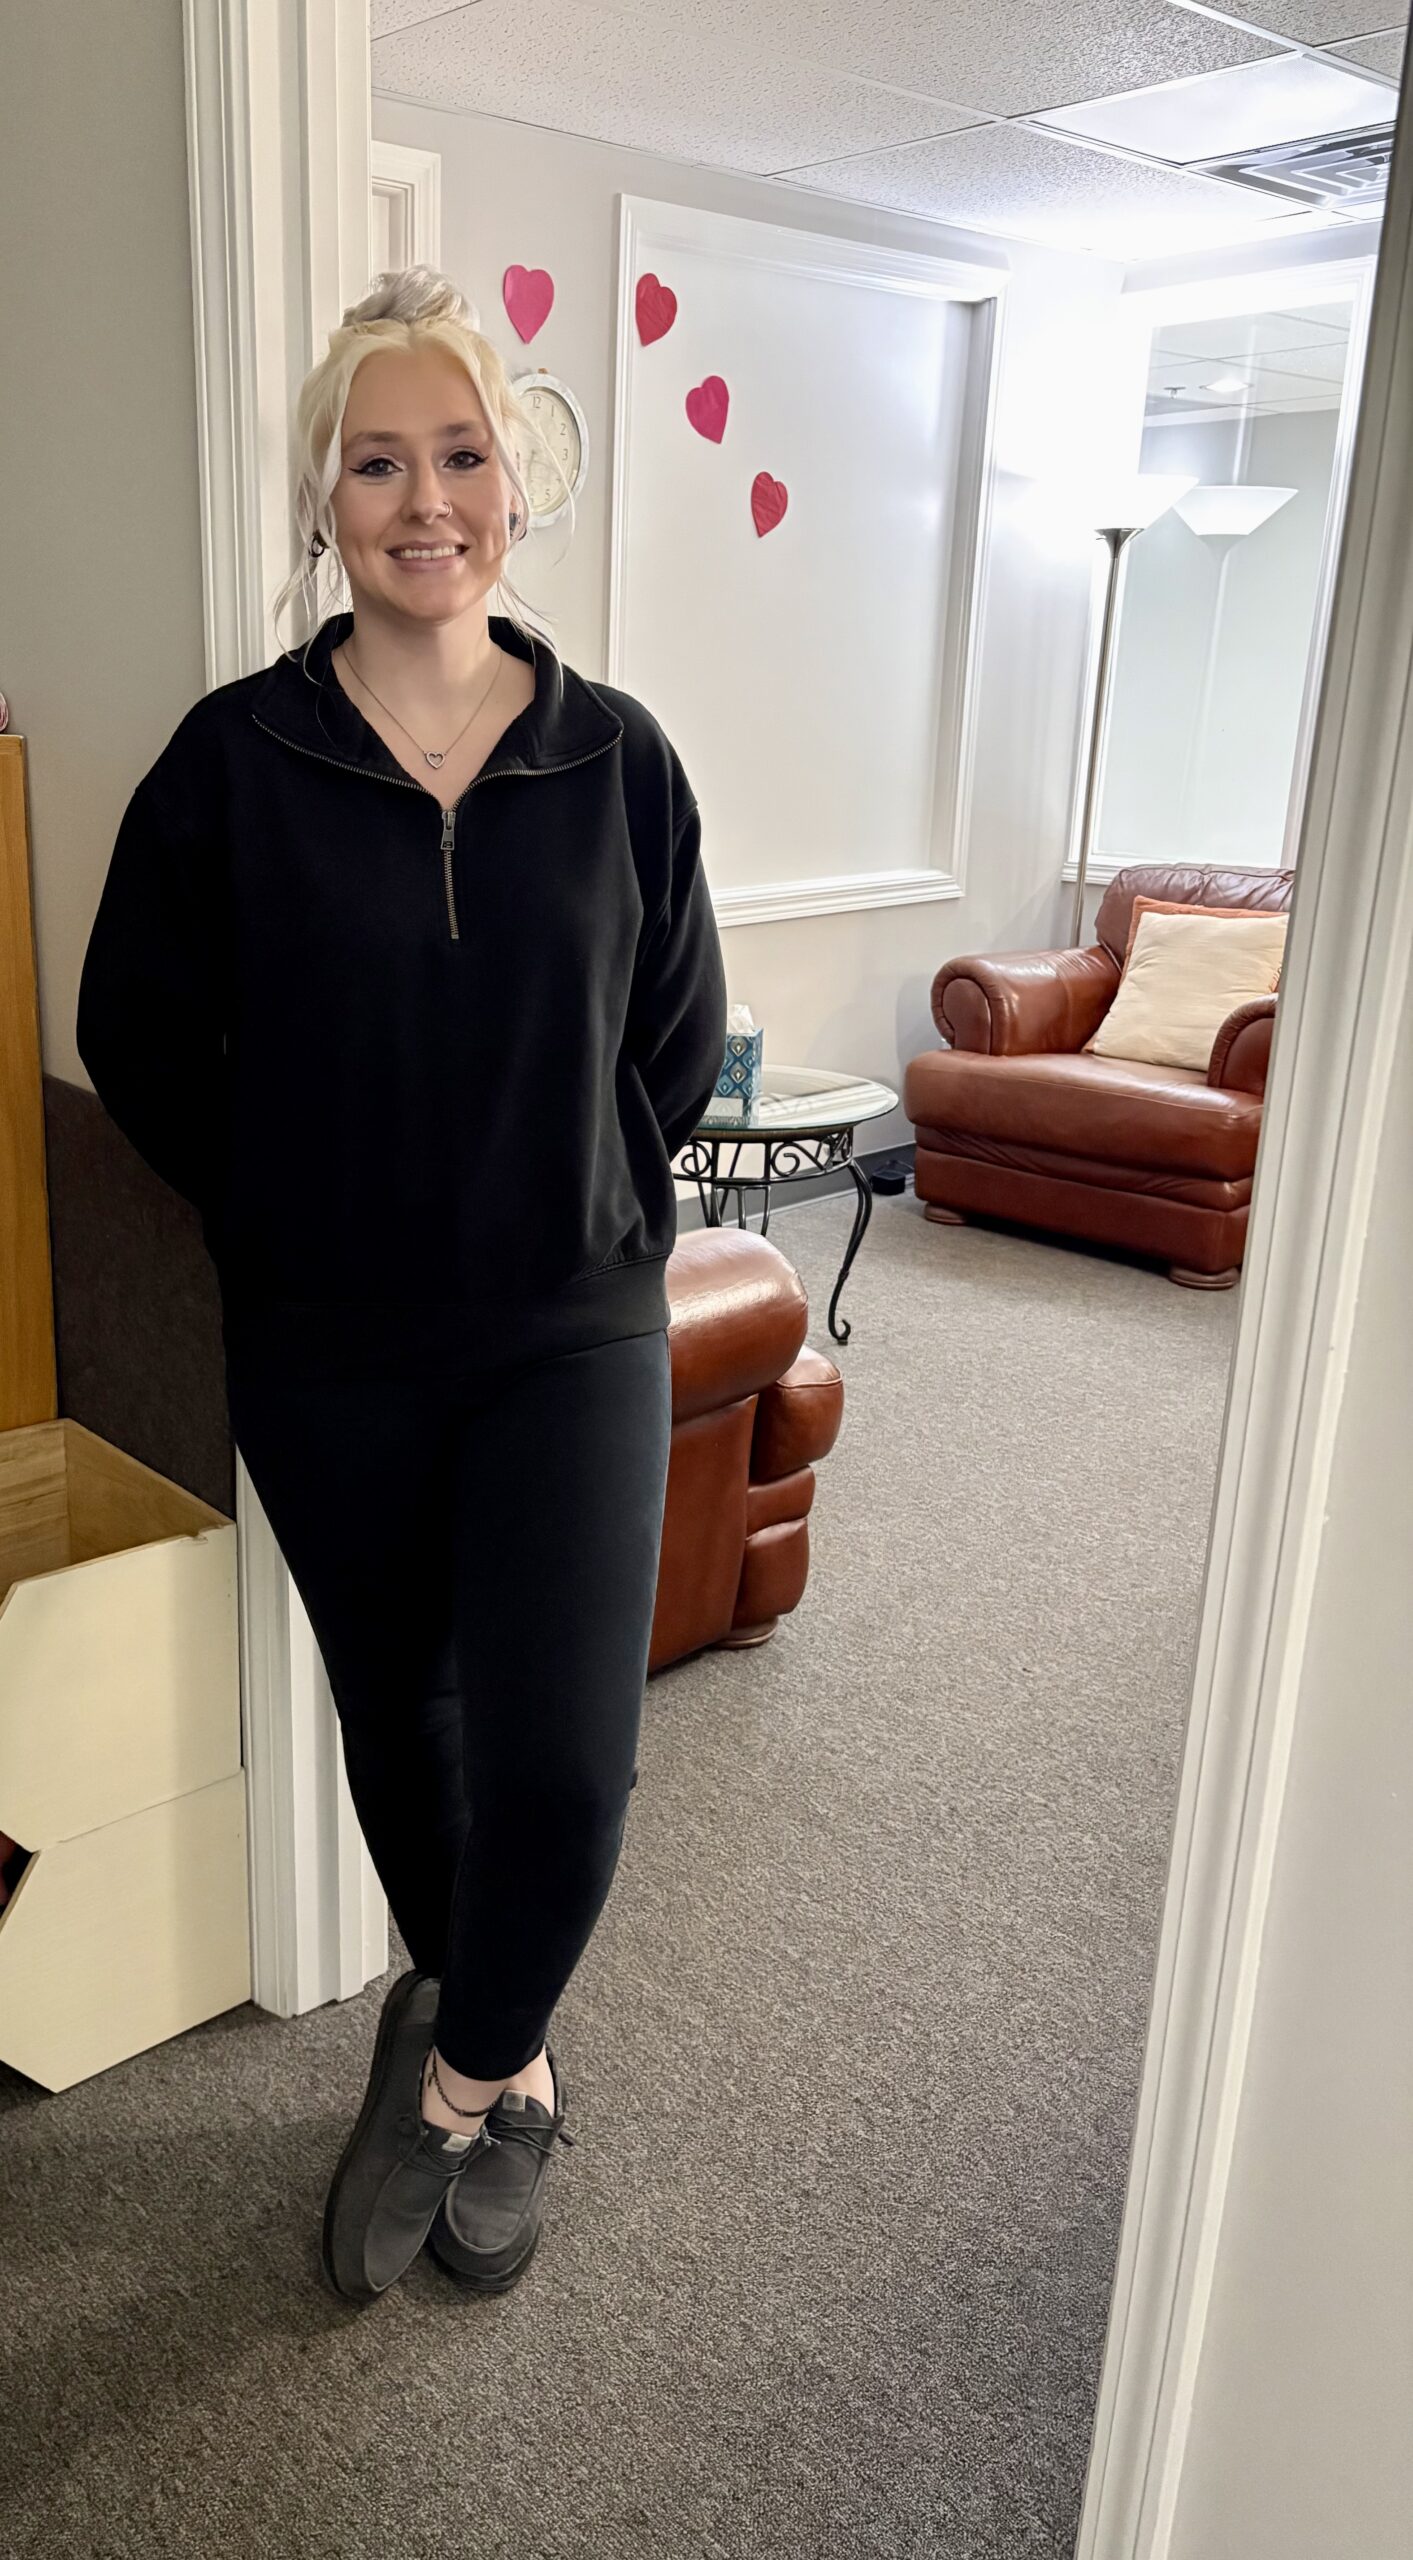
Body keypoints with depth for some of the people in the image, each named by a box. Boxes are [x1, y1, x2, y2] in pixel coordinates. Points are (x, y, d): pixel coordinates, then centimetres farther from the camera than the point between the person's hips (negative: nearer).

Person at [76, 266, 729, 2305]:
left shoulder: (616, 757, -3)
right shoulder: (235, 758, -6)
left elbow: (679, 1036, 8)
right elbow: (138, 1035, 3)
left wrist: (591, 1214, 4)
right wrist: (287, 1221, 2)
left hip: (570, 1333, 0)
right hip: (325, 1360, 1)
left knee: (563, 1763, -10)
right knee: (398, 1722, 16)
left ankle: (466, 2068, 23)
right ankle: (496, 2062, 44)